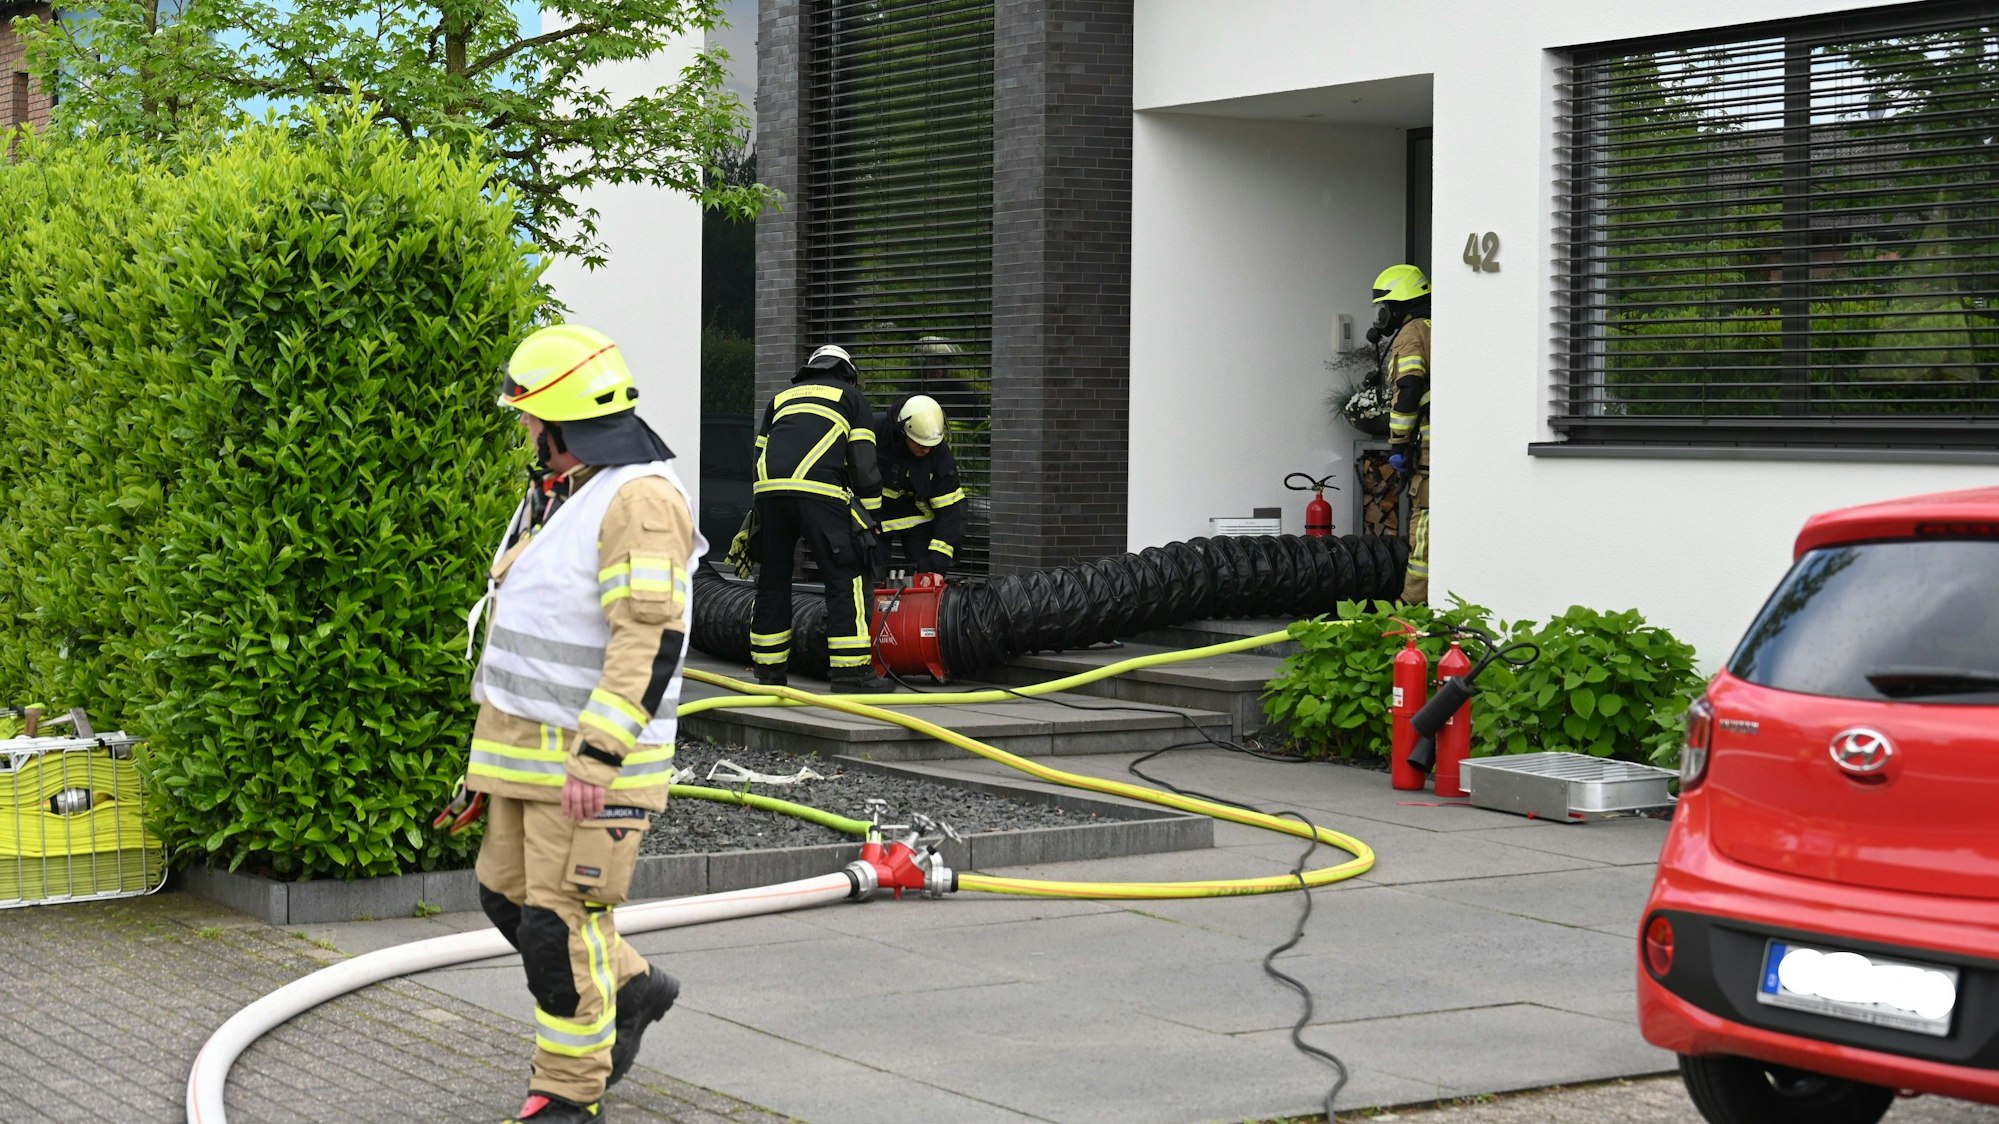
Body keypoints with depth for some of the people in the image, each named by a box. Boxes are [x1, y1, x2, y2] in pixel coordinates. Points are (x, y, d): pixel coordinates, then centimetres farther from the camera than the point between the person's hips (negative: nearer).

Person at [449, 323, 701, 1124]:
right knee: (508, 895, 15)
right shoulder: (555, 497, 14)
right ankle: (631, 990, 33)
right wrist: (489, 753, 22)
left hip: (594, 757, -10)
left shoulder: (639, 499, -18)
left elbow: (651, 640, -25)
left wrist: (599, 756, -28)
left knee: (561, 922, -5)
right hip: (526, 747, 10)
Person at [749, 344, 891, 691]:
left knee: (772, 581, 14)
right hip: (819, 491, -4)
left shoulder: (781, 397, 32)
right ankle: (850, 671, -5)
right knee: (845, 579, 0)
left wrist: (757, 516, 33)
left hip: (769, 491, 5)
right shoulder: (851, 396, 21)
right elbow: (864, 464, 11)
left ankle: (769, 670, 19)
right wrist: (870, 516, 15)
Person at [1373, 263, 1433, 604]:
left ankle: (1415, 599, -10)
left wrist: (1397, 443, -13)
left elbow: (1409, 390, -15)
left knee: (1424, 519, -9)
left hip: (1430, 444, -9)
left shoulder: (1411, 333, -3)